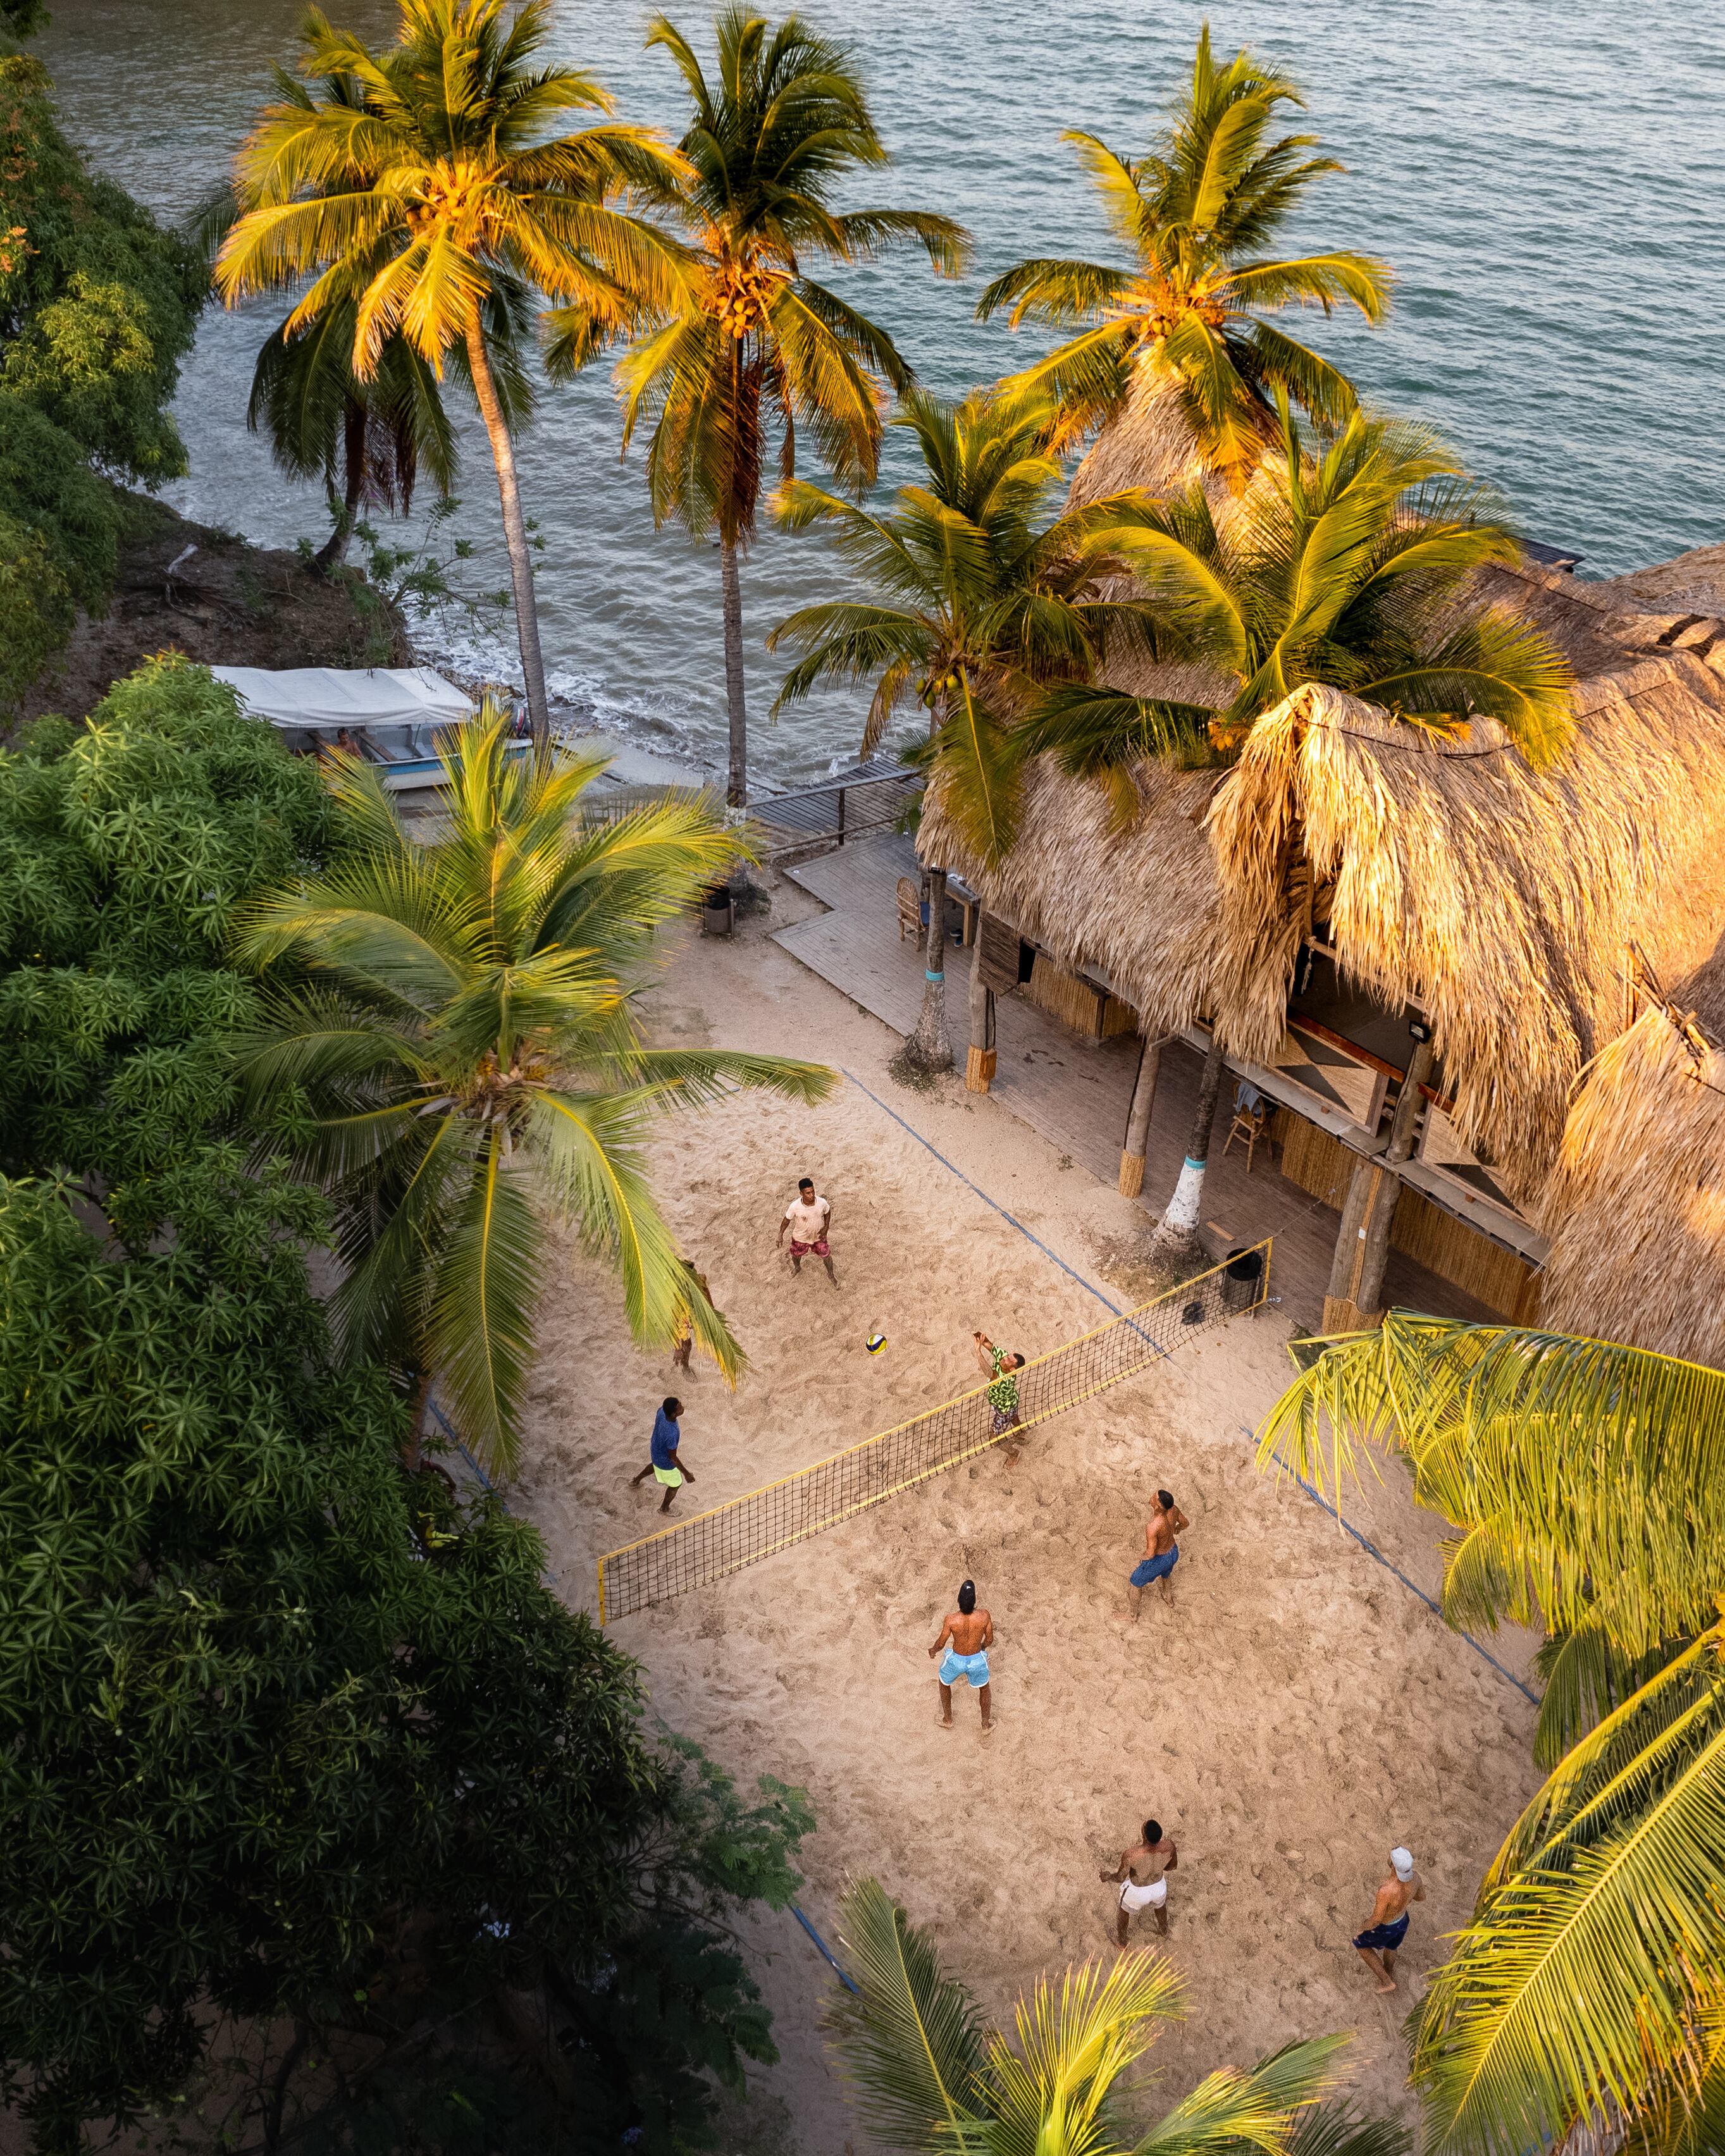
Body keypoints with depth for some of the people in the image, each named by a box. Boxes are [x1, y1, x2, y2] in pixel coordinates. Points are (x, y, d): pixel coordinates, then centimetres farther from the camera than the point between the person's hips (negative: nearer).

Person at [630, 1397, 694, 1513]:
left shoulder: (662, 1411, -29)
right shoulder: (671, 1434, -47)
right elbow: (672, 1458, -32)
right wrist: (686, 1473, -21)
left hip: (656, 1451, 7)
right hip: (666, 1463, -7)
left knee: (655, 1465, 42)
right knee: (676, 1484, 23)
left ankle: (636, 1482, 65)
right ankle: (665, 1508, 50)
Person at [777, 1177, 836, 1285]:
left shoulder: (822, 1202, -29)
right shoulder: (795, 1206, -34)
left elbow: (828, 1212, -4)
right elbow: (787, 1219, -14)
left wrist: (826, 1227, -11)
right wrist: (781, 1235, -9)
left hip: (819, 1237, 0)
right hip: (800, 1238, 0)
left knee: (826, 1256, 16)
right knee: (796, 1256, 26)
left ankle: (831, 1275, 50)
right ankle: (797, 1268, 64)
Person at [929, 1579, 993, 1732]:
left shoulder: (951, 1619, -31)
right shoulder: (984, 1616, -28)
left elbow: (941, 1643, -14)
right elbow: (990, 1640, -9)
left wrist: (933, 1651, 10)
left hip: (956, 1660, -1)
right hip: (977, 1660, 1)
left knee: (944, 1683, 34)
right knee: (984, 1688, 33)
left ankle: (947, 1720, 50)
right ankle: (986, 1725, 48)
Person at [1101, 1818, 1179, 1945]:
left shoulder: (1130, 1855, -41)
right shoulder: (1169, 1847, -33)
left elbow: (1120, 1878, -22)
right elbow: (1171, 1866, -8)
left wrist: (1107, 1876, -5)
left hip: (1137, 1892, -2)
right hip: (1159, 1887, 2)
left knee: (1124, 1911, 33)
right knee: (1160, 1905, 39)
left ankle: (1121, 1942, 58)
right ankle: (1164, 1931, 67)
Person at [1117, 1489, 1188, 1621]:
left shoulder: (1153, 1527, -43)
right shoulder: (1173, 1509, -23)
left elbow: (1150, 1553, -31)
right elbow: (1186, 1523, -2)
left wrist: (1141, 1560, -8)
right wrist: (1177, 1529, 21)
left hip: (1158, 1560, -6)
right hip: (1174, 1553, 6)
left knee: (1134, 1584, 21)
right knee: (1166, 1574, 40)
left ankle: (1131, 1616, 43)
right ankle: (1169, 1599, 68)